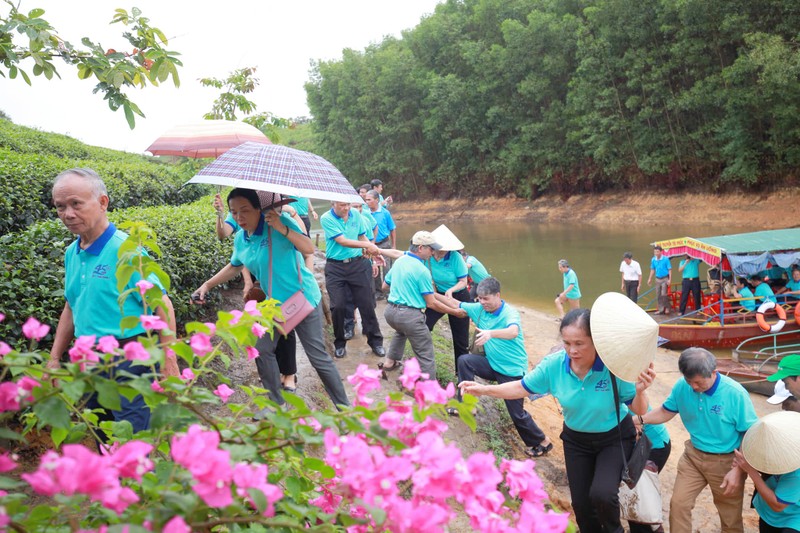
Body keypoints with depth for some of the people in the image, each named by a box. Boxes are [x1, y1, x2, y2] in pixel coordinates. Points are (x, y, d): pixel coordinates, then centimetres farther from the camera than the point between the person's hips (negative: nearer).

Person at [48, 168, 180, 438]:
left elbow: (163, 306, -15)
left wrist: (169, 363, -19)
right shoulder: (71, 253, 7)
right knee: (103, 441, 18)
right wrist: (54, 358, 18)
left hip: (127, 360, -7)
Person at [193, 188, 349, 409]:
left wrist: (282, 228, -39)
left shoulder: (278, 220, -20)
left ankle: (344, 406, 12)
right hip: (274, 303, 7)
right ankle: (276, 403, 29)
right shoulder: (240, 239, 1)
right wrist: (207, 285, 14)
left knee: (317, 356, -3)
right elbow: (234, 266, 20)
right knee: (262, 350, 11)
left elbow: (309, 248, -29)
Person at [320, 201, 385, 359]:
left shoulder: (355, 214, 3)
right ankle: (339, 343, 15)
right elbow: (342, 241, -17)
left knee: (366, 304, 3)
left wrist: (374, 253, 4)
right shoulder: (326, 218, -10)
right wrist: (368, 245, -18)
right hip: (335, 267, -3)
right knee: (338, 307, -5)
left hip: (358, 264, 3)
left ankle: (375, 341, 17)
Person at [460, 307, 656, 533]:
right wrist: (484, 389, -18)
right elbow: (522, 388, -7)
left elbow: (639, 410, -19)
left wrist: (639, 391, -41)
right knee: (581, 504, 10)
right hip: (576, 439, 3)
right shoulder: (554, 364, -23)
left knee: (602, 494, -24)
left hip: (615, 438, -3)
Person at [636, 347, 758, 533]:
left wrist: (737, 470, -19)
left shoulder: (736, 394, -23)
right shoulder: (682, 386, -13)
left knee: (730, 517, 13)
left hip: (726, 461, -3)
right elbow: (666, 412, 3)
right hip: (693, 456, 3)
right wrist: (639, 420, -15)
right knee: (678, 504, 3)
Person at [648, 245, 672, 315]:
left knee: (664, 294, -10)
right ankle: (661, 309, 15)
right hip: (657, 279, 5)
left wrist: (670, 279, -14)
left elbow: (669, 269, -9)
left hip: (665, 279, -5)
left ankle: (667, 308, 7)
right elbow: (652, 270, 14)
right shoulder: (653, 260, 2)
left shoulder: (665, 259, -12)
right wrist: (650, 279, 14)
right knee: (658, 295, 6)